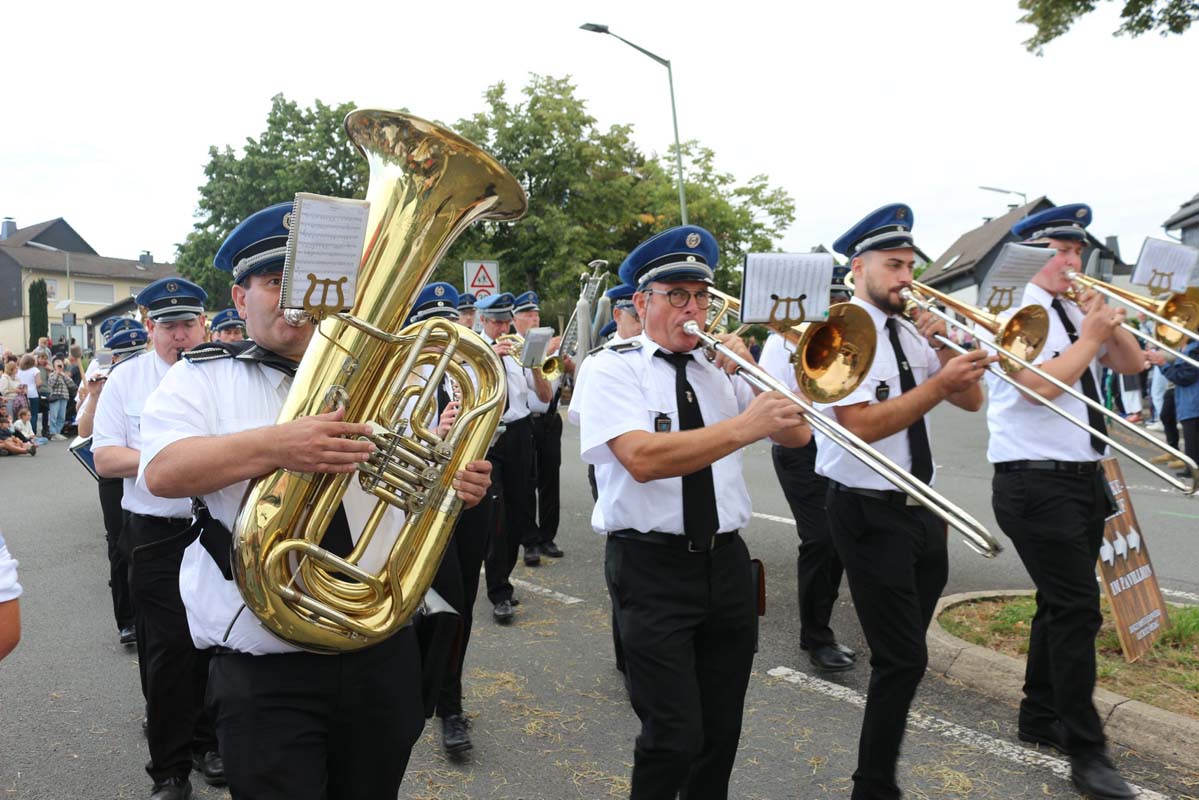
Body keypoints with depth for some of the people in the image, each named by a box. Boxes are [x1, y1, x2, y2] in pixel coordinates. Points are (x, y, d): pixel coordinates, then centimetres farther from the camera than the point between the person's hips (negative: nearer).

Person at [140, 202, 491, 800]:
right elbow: (161, 472, -17)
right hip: (263, 669, -3)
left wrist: (457, 483, -10)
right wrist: (276, 446, -32)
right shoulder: (200, 377, 0)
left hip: (382, 654, 4)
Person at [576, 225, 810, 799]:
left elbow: (798, 435, 5)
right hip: (651, 568, -5)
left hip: (726, 562, 6)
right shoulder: (611, 369, -6)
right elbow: (642, 458, -23)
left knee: (722, 732, 15)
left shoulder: (719, 367, 10)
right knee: (673, 740, -4)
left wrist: (746, 373, -8)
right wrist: (744, 427, -29)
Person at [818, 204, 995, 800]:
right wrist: (940, 382, -26)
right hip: (870, 514, -8)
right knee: (903, 660, -5)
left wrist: (946, 351, -7)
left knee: (904, 656, 15)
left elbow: (971, 401, 8)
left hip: (921, 508, 8)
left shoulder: (912, 333, 10)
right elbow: (863, 425, -23)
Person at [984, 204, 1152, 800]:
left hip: (1084, 478, 9)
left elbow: (1132, 364, 15)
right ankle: (1085, 752, 2)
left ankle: (1040, 717, 30)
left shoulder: (1074, 310, 14)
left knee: (1062, 604, 15)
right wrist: (1092, 336, -11)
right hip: (1036, 483, -9)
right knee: (1078, 609, -8)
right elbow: (1041, 383, -22)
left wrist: (1110, 323, -1)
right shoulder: (1013, 312, -10)